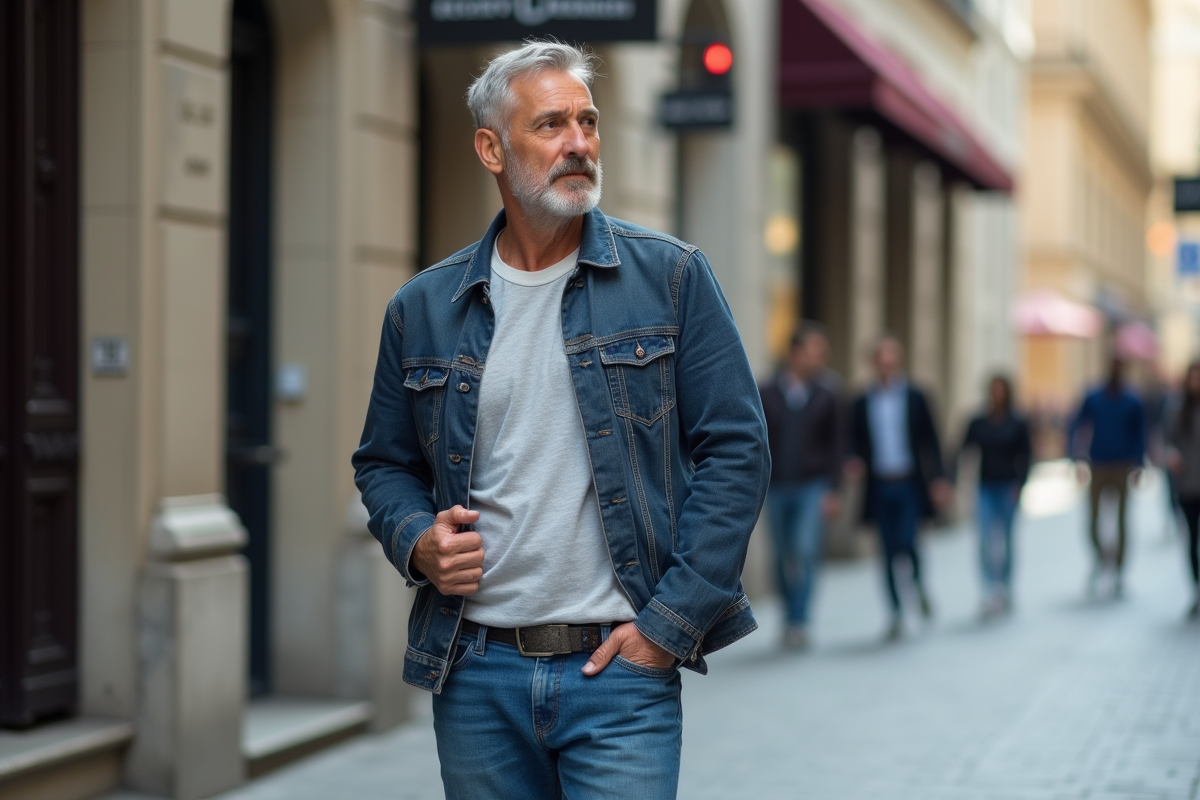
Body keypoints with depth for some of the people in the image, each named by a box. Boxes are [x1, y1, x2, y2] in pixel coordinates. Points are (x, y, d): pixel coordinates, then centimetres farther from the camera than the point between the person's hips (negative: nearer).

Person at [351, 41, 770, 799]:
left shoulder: (671, 277, 0)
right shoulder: (422, 308, 7)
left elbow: (736, 449, -3)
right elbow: (384, 461, 17)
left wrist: (671, 621, -8)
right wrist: (416, 541, -4)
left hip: (619, 668, -2)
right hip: (476, 672, 3)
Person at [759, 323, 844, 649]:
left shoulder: (827, 398, 4)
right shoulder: (766, 395, 2)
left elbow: (835, 446, 4)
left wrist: (831, 490, -4)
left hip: (813, 487, -1)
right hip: (777, 488, 1)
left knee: (806, 549, -16)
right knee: (784, 557, 8)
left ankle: (799, 621, -11)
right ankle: (791, 617, 23)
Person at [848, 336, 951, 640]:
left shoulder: (915, 398, 4)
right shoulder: (863, 404, 8)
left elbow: (929, 441, 3)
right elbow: (857, 442, 11)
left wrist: (938, 479, -3)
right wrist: (856, 463, -10)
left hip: (909, 484, -2)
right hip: (880, 486, 2)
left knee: (907, 542, -13)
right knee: (890, 551, 3)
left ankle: (919, 586, 19)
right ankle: (896, 614, 11)